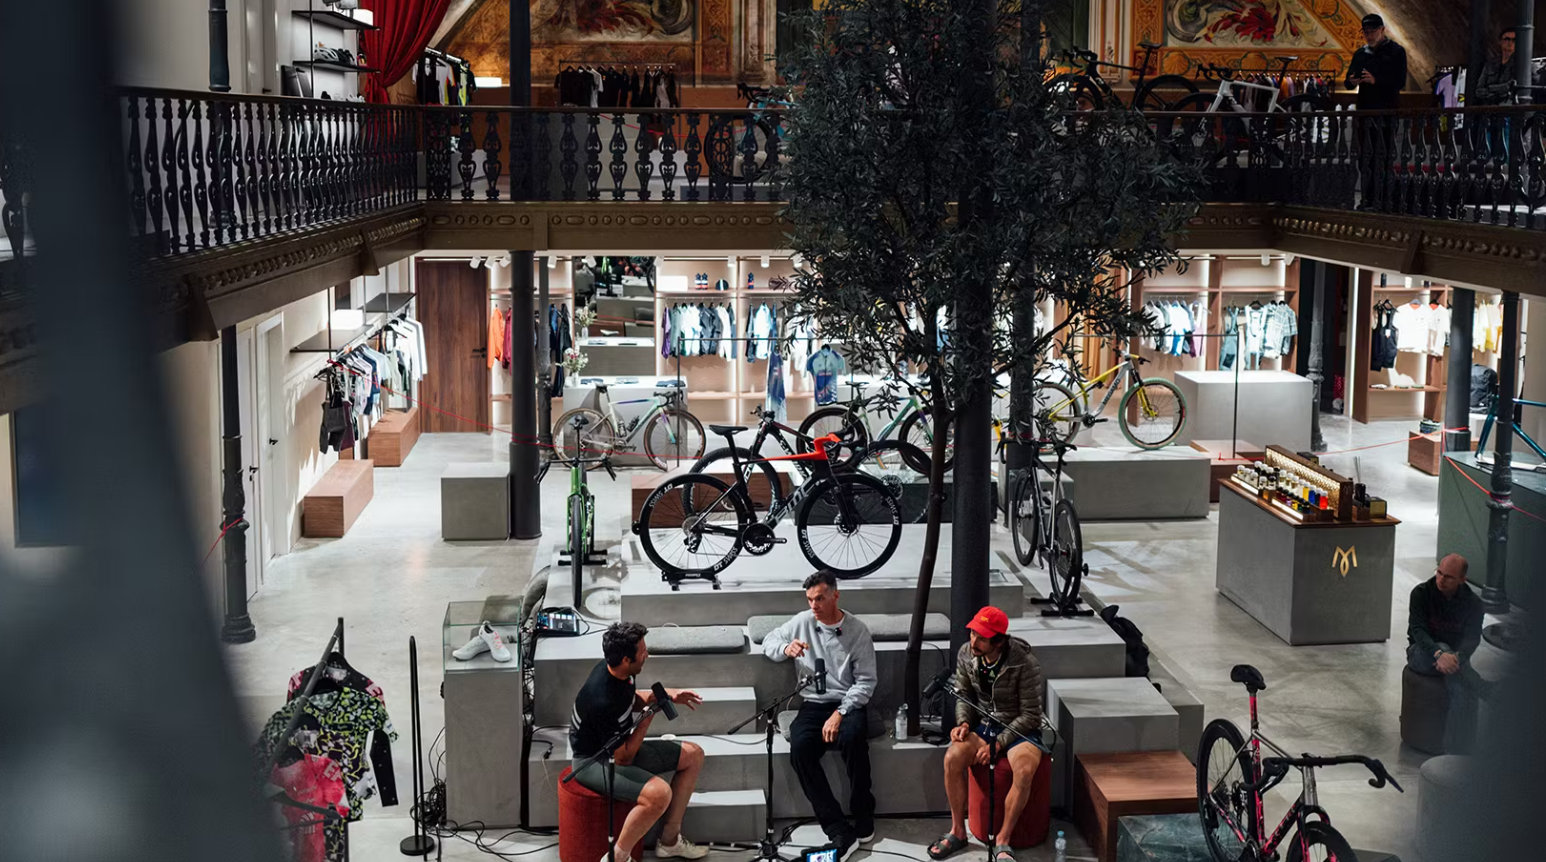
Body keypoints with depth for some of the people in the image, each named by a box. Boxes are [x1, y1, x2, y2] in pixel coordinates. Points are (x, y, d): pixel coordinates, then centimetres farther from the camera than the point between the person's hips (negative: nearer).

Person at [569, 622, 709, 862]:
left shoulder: (616, 669, -8)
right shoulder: (604, 701, -34)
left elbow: (632, 699, 16)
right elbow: (623, 758, -24)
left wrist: (667, 694, -1)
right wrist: (650, 713, -22)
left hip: (619, 746, 10)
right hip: (594, 761, -10)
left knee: (693, 755, 8)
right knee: (660, 794, -34)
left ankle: (669, 839, 15)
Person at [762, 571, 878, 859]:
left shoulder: (857, 630, -3)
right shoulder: (802, 622, 4)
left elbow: (866, 682, -5)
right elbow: (767, 643, 15)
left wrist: (840, 713, -19)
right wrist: (786, 648, -10)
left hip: (849, 703, -2)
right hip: (814, 704, 2)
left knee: (852, 737, -37)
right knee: (799, 747, -30)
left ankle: (863, 814, -15)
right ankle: (838, 830, -32)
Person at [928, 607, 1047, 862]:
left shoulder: (1024, 663, -22)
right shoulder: (966, 655, -7)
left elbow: (1030, 715, -16)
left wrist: (997, 744, -21)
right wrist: (963, 723, -11)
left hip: (1018, 728, -4)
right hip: (983, 725, 4)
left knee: (1025, 770, -36)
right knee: (952, 758, -27)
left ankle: (1002, 841, -20)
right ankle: (957, 831, -9)